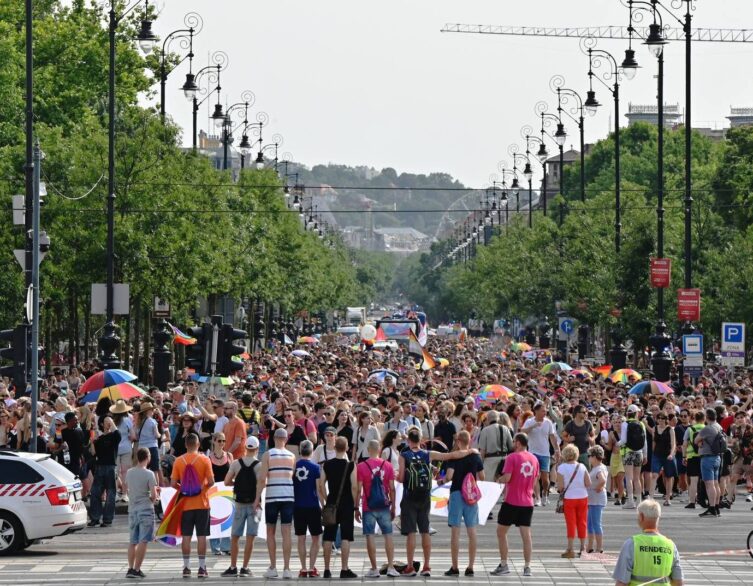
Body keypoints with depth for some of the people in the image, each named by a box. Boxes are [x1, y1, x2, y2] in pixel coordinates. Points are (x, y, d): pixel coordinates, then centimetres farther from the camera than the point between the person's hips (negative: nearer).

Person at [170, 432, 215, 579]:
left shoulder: (179, 461, -2)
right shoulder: (204, 460, -6)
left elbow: (174, 483, -4)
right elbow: (211, 481, -10)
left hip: (186, 505, 1)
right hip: (202, 504, -1)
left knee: (186, 536, 5)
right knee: (201, 536, 3)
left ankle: (186, 568, 5)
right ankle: (202, 568, 2)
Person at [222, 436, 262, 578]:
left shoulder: (236, 463, 0)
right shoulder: (259, 465, -6)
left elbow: (227, 482, -1)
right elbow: (260, 485, -16)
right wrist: (257, 502, -6)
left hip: (239, 503, 2)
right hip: (253, 504, -2)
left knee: (234, 537, 10)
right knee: (250, 538, 1)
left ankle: (233, 567, 10)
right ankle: (245, 568, -1)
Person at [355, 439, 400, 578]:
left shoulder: (361, 467, -5)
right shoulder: (388, 465, 1)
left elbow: (358, 489, -5)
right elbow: (392, 488, 2)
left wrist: (356, 508, 2)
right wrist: (393, 507, 10)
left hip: (368, 508, -2)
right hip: (384, 506, 2)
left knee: (370, 537, 1)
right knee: (388, 535, 7)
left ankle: (374, 569, 1)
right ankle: (391, 567, 2)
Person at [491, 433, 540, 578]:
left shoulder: (512, 457, -12)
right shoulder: (534, 459, 7)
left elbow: (506, 478, -18)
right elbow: (535, 480, 14)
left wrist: (499, 480, 2)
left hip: (512, 501, -5)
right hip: (528, 502, 5)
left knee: (501, 532, 8)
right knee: (526, 534, 5)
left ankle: (504, 565, 6)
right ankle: (527, 567, 1)